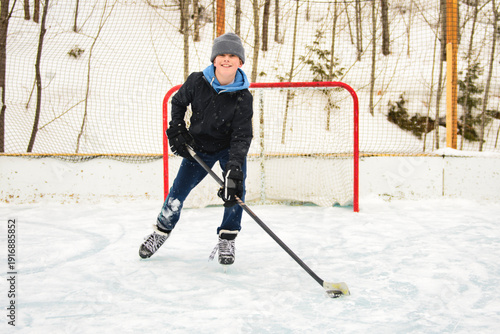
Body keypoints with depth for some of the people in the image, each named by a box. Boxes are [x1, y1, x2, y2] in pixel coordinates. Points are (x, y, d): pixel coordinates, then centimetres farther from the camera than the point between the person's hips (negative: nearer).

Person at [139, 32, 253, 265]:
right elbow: (178, 102, 2)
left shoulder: (243, 97, -23)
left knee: (236, 187, -20)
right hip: (198, 146, 1)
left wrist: (234, 167, -39)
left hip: (229, 147, -1)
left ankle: (227, 240, -3)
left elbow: (242, 137, -27)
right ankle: (161, 231, 25)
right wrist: (176, 129, -8)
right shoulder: (197, 82, -19)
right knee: (179, 190, 1)